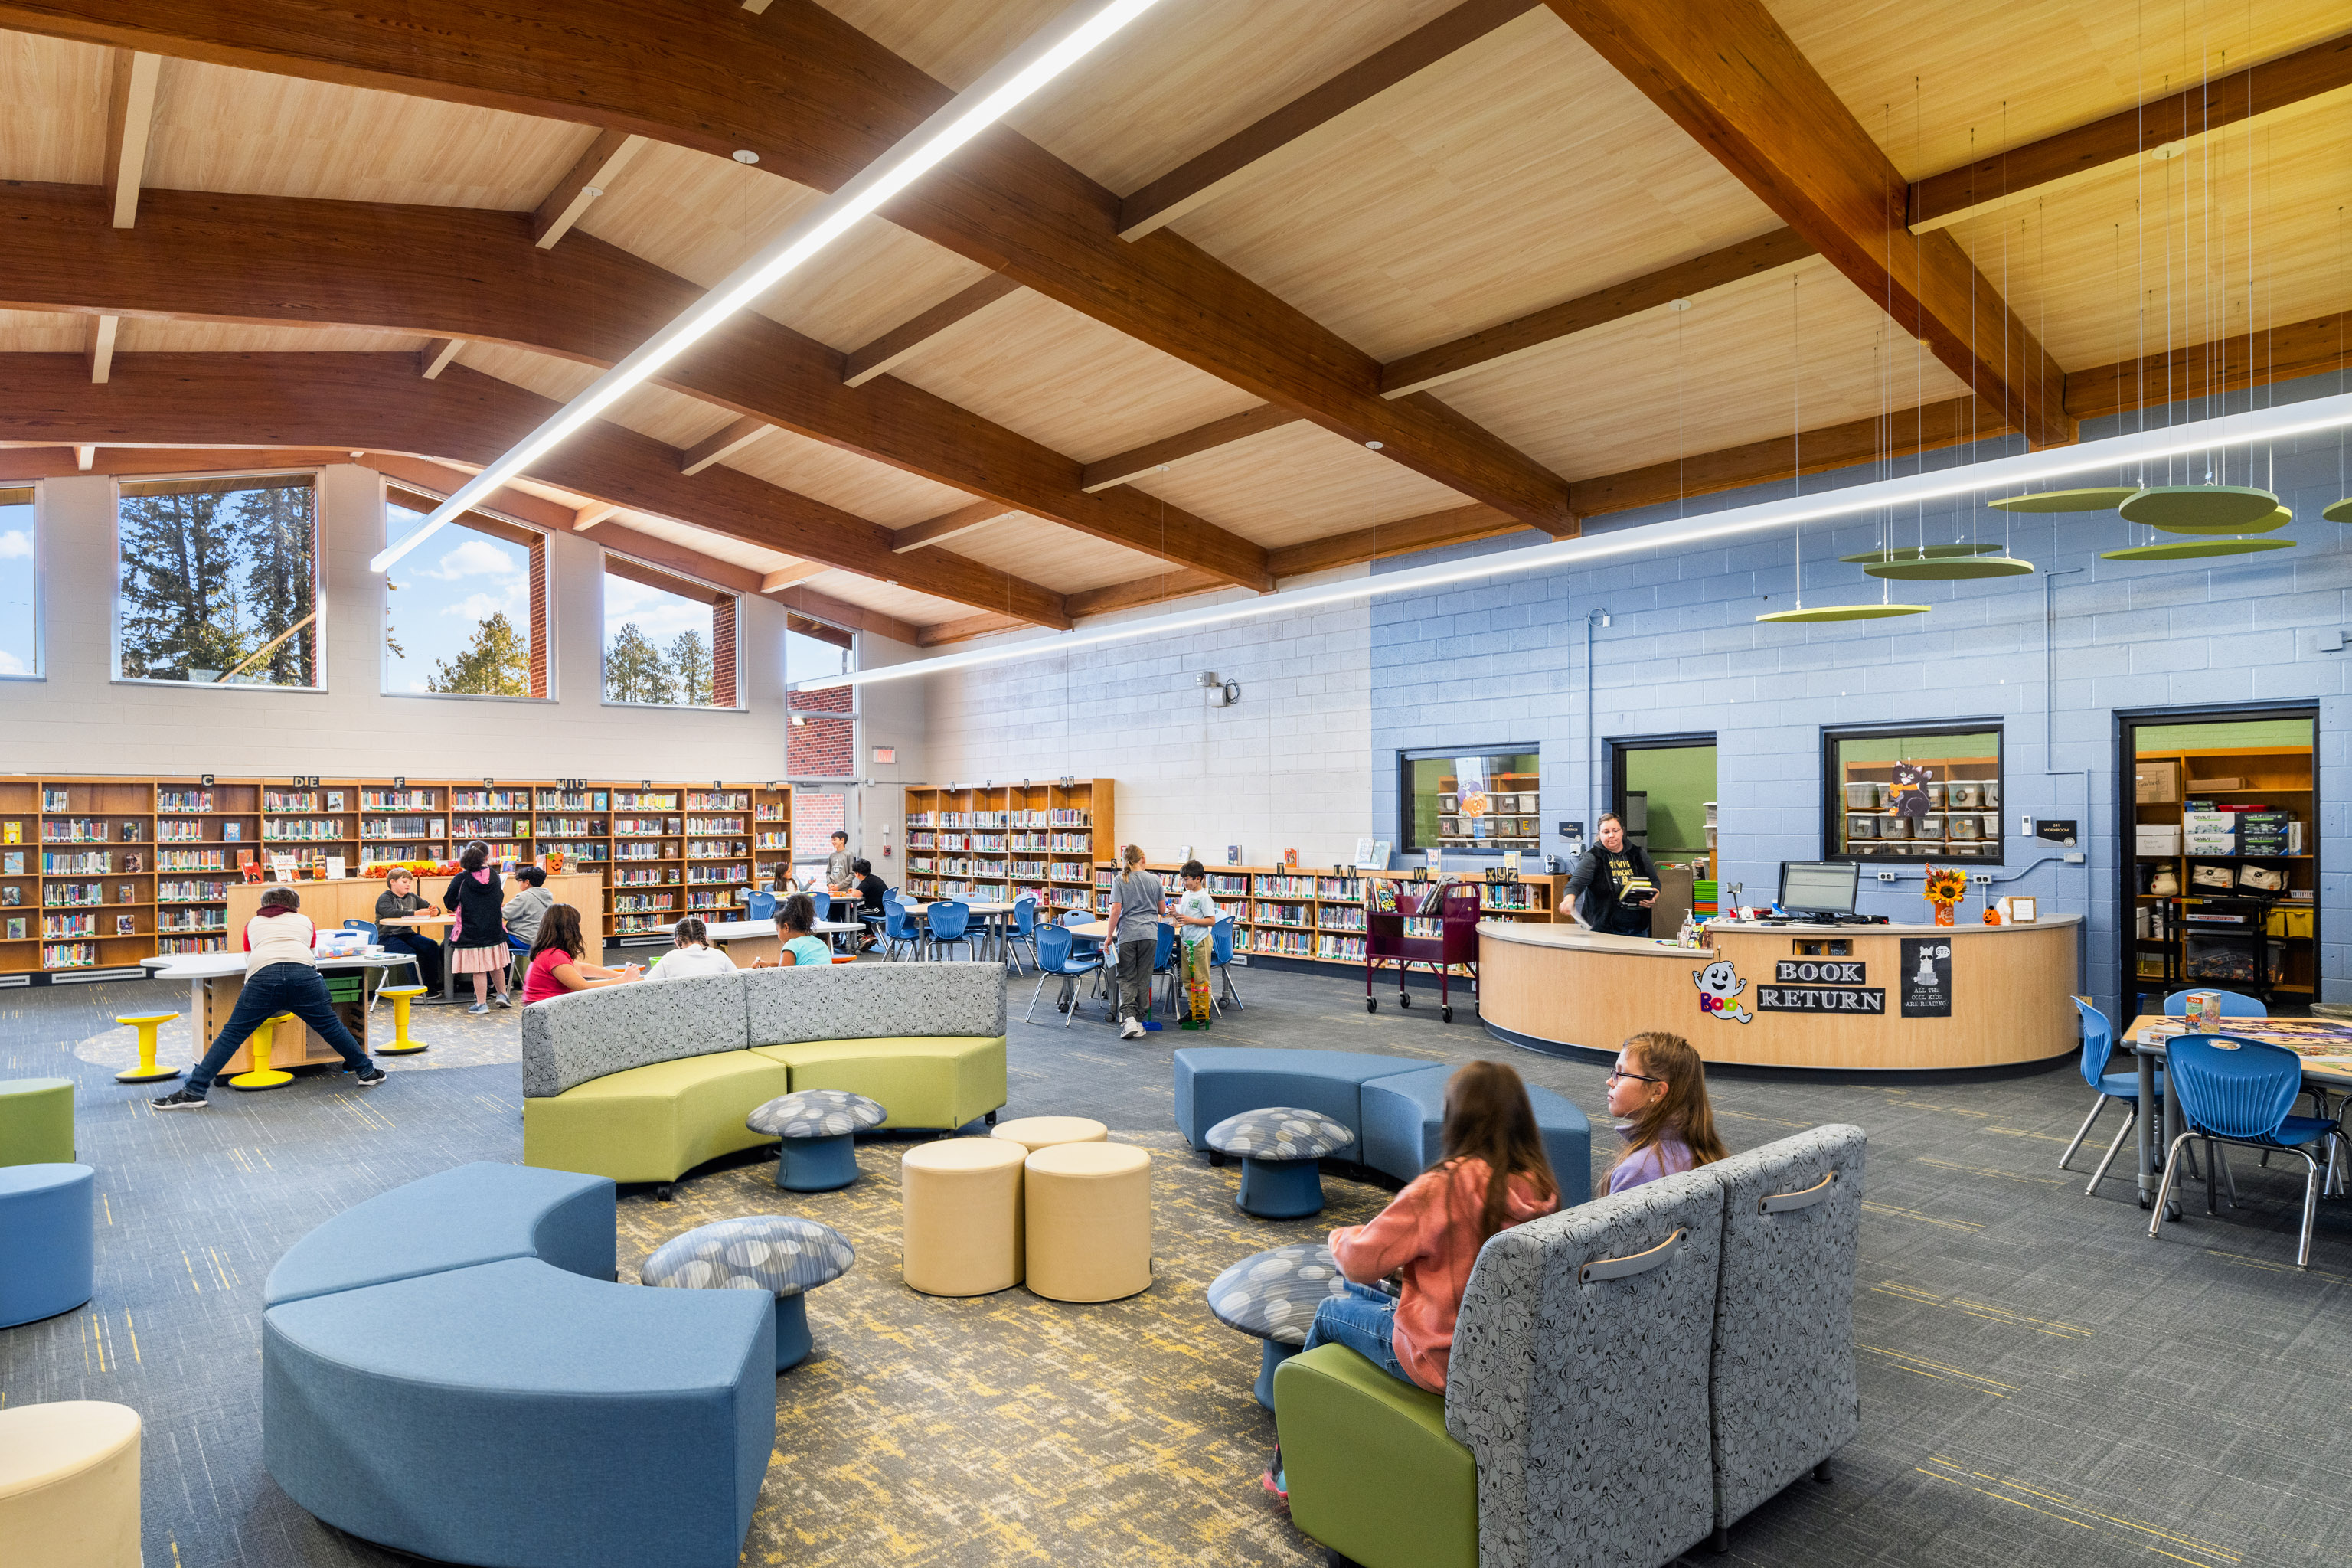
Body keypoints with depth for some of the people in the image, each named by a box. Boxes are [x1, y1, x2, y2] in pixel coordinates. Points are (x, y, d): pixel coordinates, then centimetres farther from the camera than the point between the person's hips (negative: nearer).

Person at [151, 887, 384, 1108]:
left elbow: (248, 957, 47)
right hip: (304, 972, 1)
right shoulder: (305, 921, 33)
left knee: (231, 1035, 4)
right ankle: (367, 1072, 19)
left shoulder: (253, 923, 33)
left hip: (264, 976, 0)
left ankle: (194, 1092, -1)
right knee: (331, 1027, 11)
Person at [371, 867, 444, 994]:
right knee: (410, 953, -31)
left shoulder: (412, 897, 15)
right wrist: (415, 913, -32)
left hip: (407, 934, 7)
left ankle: (431, 985, -10)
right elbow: (389, 912, -25)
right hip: (387, 936, -7)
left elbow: (428, 906, 19)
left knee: (432, 946, -15)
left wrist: (435, 910, -9)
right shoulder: (385, 898, -5)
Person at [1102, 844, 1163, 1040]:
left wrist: (1110, 935, 0)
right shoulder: (1154, 880, 5)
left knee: (1127, 979, 5)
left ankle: (1128, 1018, -13)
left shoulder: (1119, 881, -1)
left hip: (1127, 935, -1)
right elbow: (1161, 909, 14)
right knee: (1143, 978, 8)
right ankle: (1139, 1020, 10)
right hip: (1149, 934, 1)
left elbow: (1115, 910, -8)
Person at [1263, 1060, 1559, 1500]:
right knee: (1369, 1296, 25)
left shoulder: (1442, 1188, -27)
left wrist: (1339, 1237, 3)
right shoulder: (1540, 1185, -8)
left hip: (1444, 1360, -6)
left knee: (1330, 1312, 19)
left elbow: (1361, 1259, -18)